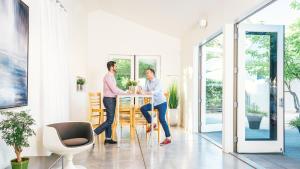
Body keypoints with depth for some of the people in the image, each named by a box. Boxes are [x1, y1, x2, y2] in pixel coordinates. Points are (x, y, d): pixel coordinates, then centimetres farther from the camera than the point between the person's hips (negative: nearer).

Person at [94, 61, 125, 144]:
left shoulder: (112, 76, 15)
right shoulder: (108, 76, -15)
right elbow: (114, 90, -22)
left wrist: (123, 92, 5)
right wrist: (124, 92, -14)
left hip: (111, 99, 10)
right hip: (109, 99, -10)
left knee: (109, 120, 10)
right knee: (110, 120, -9)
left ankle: (108, 138, 15)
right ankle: (94, 133, -4)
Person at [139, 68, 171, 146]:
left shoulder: (158, 82, -15)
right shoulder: (147, 81, 5)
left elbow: (155, 92, -30)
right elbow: (145, 90, -4)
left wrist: (144, 92, -38)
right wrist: (140, 91, -27)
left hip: (162, 103, -7)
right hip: (154, 103, 7)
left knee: (161, 119, -17)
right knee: (143, 108, -9)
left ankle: (168, 138, -10)